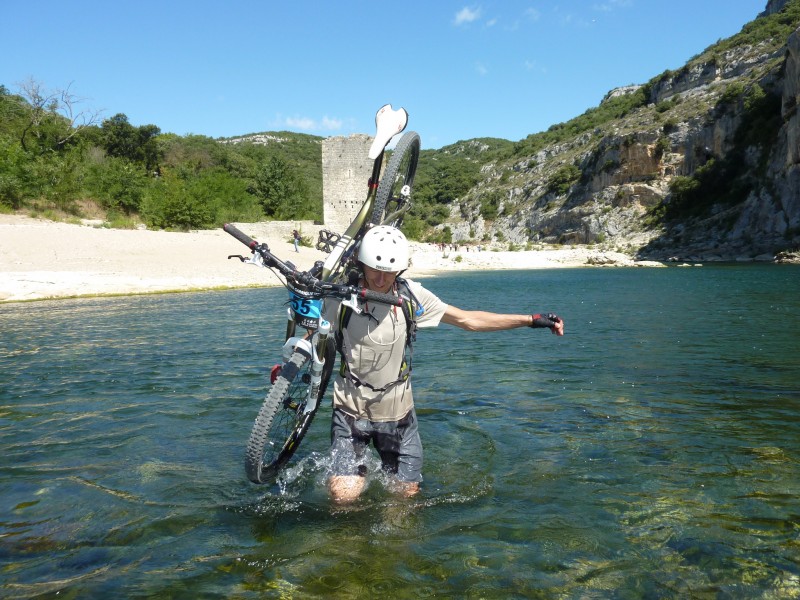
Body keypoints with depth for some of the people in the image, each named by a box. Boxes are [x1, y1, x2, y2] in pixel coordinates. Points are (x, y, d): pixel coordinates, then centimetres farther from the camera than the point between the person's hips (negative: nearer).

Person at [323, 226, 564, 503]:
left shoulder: (411, 295, -8)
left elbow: (468, 319, -4)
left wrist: (532, 319, -6)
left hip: (397, 411, 2)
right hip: (350, 410, -2)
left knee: (407, 493, 8)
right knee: (343, 496, -11)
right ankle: (359, 472, 24)